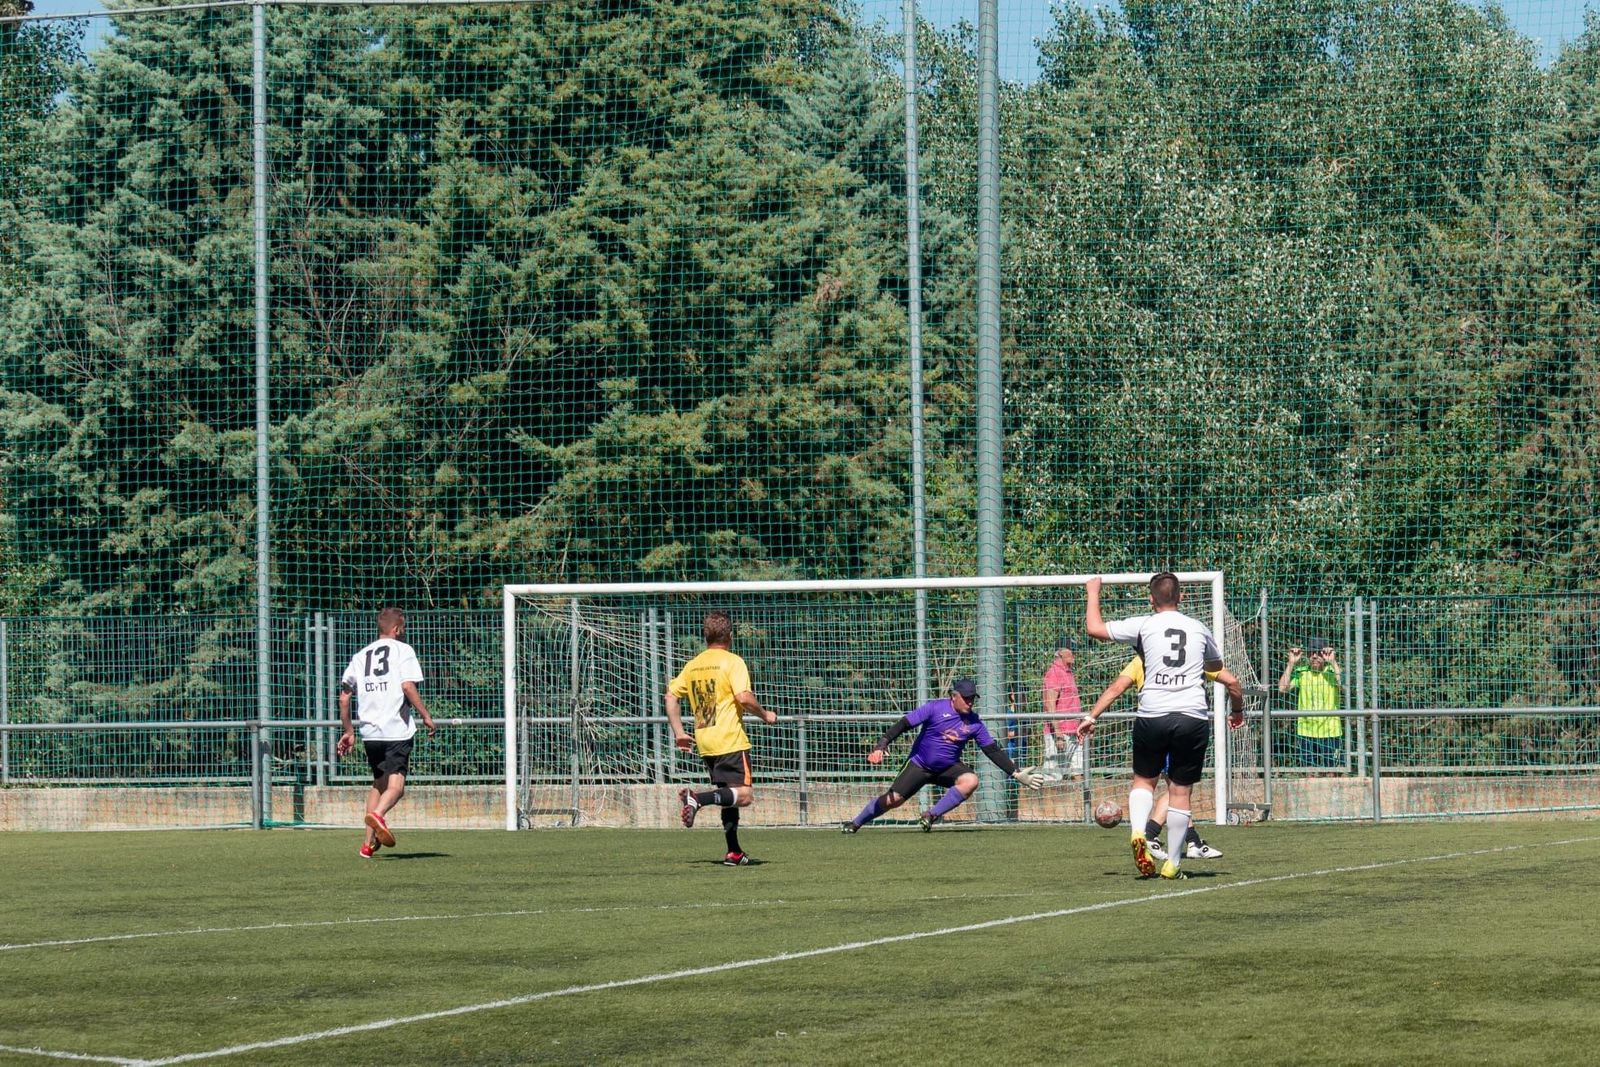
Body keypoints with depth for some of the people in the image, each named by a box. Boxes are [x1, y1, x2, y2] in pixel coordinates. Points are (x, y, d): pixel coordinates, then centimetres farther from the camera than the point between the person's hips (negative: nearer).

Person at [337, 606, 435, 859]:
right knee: (396, 785, -8)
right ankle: (378, 814, -39)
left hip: (370, 731, 6)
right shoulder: (402, 650, 1)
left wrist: (348, 731, 21)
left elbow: (344, 697, 14)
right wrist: (425, 715, -4)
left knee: (378, 783, 18)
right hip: (397, 729, -6)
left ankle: (369, 843, 14)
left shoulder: (360, 656, 17)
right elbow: (408, 686, -12)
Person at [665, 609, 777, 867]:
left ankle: (734, 853, 14)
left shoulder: (693, 665, 12)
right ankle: (697, 798, -30)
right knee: (744, 795, -9)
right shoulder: (732, 662, -8)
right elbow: (744, 698, -19)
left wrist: (679, 732, 15)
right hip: (730, 740, -7)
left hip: (705, 743, 7)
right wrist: (765, 715, -2)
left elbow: (671, 696, 10)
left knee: (730, 796, 17)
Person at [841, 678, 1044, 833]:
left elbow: (993, 751, 0)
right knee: (893, 800, -10)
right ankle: (855, 823, 14)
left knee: (971, 781, -26)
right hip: (919, 764, -3)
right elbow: (904, 724, -17)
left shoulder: (974, 722, -5)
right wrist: (882, 745, -29)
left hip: (948, 768, 3)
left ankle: (931, 816, -14)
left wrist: (1017, 773, -7)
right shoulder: (935, 708, -15)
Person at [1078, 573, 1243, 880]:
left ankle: (1138, 833, -7)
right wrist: (1237, 711, 41)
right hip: (1193, 718, 1)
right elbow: (1230, 681, 24)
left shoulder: (1144, 625, 3)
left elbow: (1094, 628, 7)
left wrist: (1093, 593, 24)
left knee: (1144, 780, 18)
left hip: (1152, 716, -1)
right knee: (1180, 791, 6)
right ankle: (1173, 864, 7)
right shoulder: (1199, 629, 12)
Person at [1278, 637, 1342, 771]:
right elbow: (1282, 688, -4)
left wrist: (1332, 662, -21)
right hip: (1306, 732, 3)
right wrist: (1291, 663, -6)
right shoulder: (1301, 672, 5)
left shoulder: (1332, 672, -2)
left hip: (1329, 731, -3)